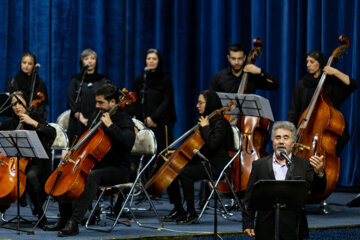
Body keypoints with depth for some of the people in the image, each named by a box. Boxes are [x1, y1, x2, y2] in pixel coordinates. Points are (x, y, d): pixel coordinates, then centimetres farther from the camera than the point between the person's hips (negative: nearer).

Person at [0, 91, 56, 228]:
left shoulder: (35, 119, 4)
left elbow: (52, 134, -10)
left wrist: (33, 123, -17)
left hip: (33, 161, -3)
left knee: (31, 176, -35)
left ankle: (39, 212, -19)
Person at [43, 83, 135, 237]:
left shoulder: (125, 121, -11)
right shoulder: (101, 118, 14)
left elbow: (128, 141, -32)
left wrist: (110, 125, -28)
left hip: (119, 169, -9)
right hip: (100, 165, 9)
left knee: (92, 176, -37)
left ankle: (73, 224, -40)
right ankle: (64, 220, 1)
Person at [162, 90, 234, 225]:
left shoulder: (219, 122, -11)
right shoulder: (204, 119, 16)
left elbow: (213, 144, -28)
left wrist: (205, 127, -18)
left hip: (215, 165, -9)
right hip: (201, 162, 9)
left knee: (185, 173, -31)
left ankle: (191, 213, -23)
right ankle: (178, 211, 0)